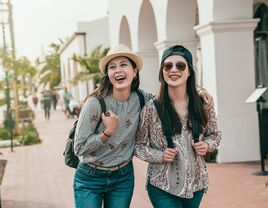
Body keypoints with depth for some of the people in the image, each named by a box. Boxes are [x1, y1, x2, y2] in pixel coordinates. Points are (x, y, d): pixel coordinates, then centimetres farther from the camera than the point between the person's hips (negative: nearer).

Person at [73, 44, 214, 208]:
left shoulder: (141, 99, -7)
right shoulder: (95, 103, -18)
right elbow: (79, 148, -13)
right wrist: (108, 131, -23)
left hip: (123, 177, 3)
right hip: (90, 178, -3)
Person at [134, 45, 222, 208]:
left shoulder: (203, 104, -3)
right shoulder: (151, 108, -10)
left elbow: (214, 134, 12)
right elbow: (138, 145, -1)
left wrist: (207, 145, -8)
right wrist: (159, 156, -17)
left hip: (196, 183, 3)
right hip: (162, 185, -3)